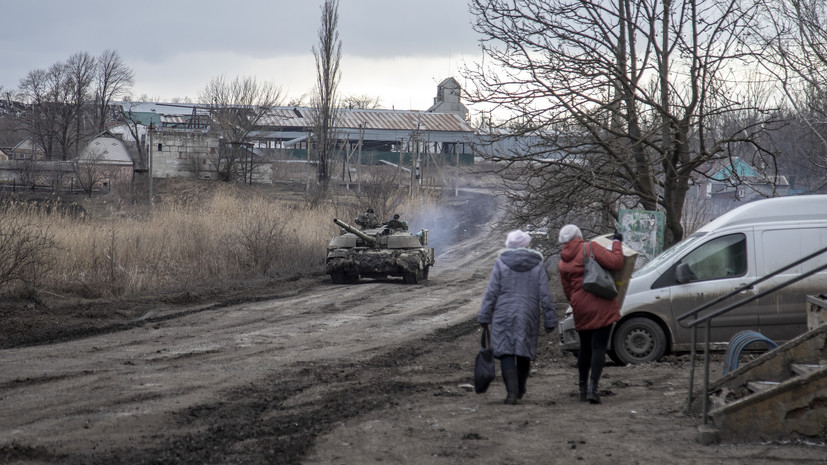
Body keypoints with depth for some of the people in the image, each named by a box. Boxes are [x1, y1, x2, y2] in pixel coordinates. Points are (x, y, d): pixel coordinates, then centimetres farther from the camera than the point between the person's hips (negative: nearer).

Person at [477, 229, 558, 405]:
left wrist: (484, 316, 2)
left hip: (504, 316, -2)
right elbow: (545, 295, 1)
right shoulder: (537, 265, 3)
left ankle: (512, 392, -15)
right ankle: (520, 389, 29)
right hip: (528, 316, 2)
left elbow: (491, 292, -3)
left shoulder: (501, 263, -1)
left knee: (506, 352, -2)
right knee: (525, 351, 16)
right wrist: (550, 320, 5)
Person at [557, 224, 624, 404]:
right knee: (599, 348, -4)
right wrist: (617, 243, 0)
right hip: (602, 308, -4)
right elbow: (615, 262, -14)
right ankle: (592, 388, -16)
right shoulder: (590, 248, -6)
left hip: (581, 310, 4)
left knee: (585, 348, 19)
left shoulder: (562, 264, 9)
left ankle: (583, 388, 23)